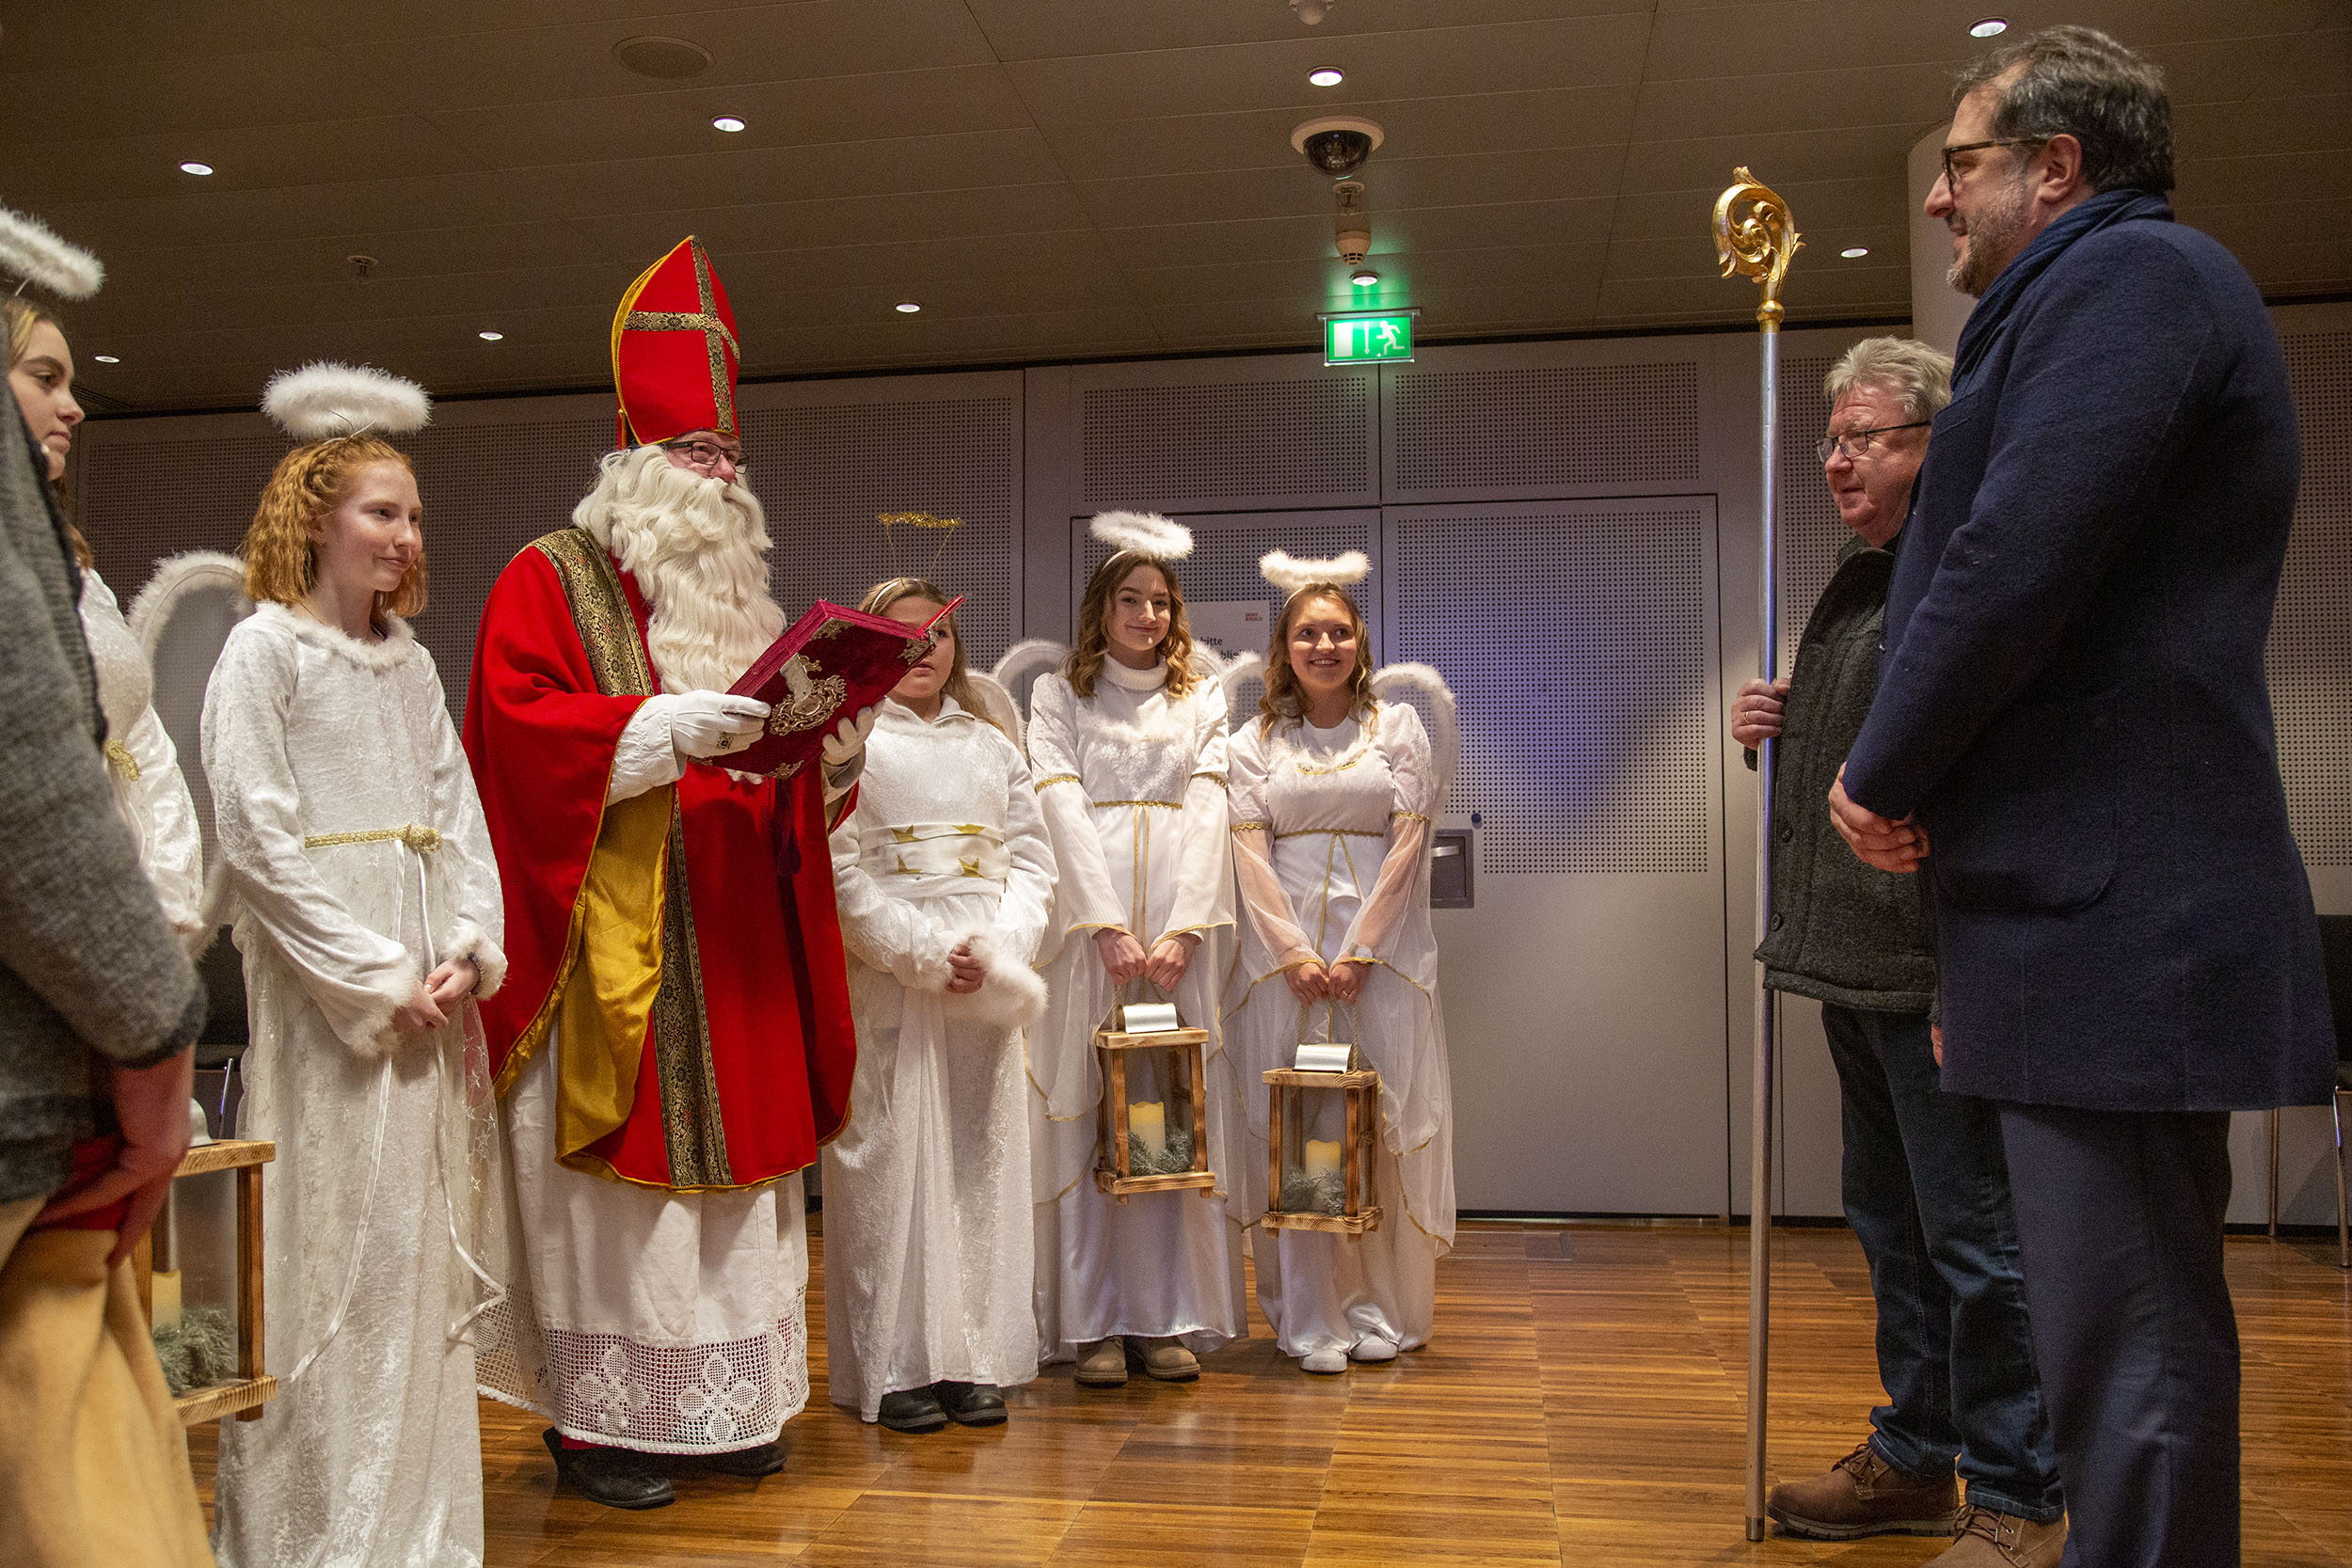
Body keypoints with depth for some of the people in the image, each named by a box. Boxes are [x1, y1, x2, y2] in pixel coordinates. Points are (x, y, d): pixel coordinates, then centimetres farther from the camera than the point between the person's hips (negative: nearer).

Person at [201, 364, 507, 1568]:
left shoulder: (408, 660, 14)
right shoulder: (262, 649, -4)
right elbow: (256, 836, -11)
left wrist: (471, 951, -3)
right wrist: (377, 981, -12)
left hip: (427, 996, 6)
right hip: (323, 994, -6)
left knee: (422, 1238, 10)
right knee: (332, 1240, -2)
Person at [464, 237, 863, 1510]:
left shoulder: (738, 596, 20)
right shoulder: (549, 579, 0)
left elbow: (780, 773, 21)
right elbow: (520, 718, -13)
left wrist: (830, 755, -1)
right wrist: (658, 727, -24)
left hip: (735, 949, 7)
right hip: (610, 941, -6)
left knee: (730, 1157, 9)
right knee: (614, 1173, -2)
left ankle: (721, 1401, 20)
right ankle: (594, 1417, 10)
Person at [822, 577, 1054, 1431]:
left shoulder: (992, 745, 15)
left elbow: (1033, 860, 10)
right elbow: (839, 874, -8)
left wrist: (998, 947, -8)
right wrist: (926, 953, -15)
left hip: (986, 978, 4)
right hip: (887, 977, -4)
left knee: (979, 1158, 5)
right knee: (890, 1157, -2)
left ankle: (972, 1356, 14)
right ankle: (891, 1365, 7)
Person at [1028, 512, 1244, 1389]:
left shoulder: (1202, 697, 15)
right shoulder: (1058, 695, 10)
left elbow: (1207, 812, 4)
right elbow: (1063, 811, -2)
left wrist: (1179, 929, -10)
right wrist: (1110, 929, -13)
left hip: (1181, 929, 2)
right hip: (1087, 924, -1)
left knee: (1177, 1118, 0)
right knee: (1087, 1116, -2)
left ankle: (1171, 1317, 6)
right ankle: (1094, 1322, 3)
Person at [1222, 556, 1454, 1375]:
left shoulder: (1399, 726, 8)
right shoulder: (1254, 741, 10)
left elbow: (1408, 844, -1)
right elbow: (1248, 853, 0)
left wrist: (1358, 952, -10)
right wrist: (1297, 953, -12)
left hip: (1383, 950, 0)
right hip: (1284, 952, 0)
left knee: (1384, 1124, 0)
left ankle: (1382, 1313, 12)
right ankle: (1310, 1320, 6)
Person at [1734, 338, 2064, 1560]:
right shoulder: (1859, 580, 17)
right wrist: (1772, 731, 6)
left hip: (1939, 966, -10)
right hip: (1857, 966, 10)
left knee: (1972, 1239, -1)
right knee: (1892, 1228, 18)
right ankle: (1914, 1461, 31)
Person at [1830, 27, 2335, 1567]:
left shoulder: (2127, 274, -7)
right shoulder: (2111, 289, 24)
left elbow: (2016, 564, -19)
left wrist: (1881, 775, -6)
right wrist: (1909, 785, 12)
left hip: (2113, 912, -11)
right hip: (2112, 906, 11)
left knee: (2130, 1353, -5)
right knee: (2132, 1332, 17)